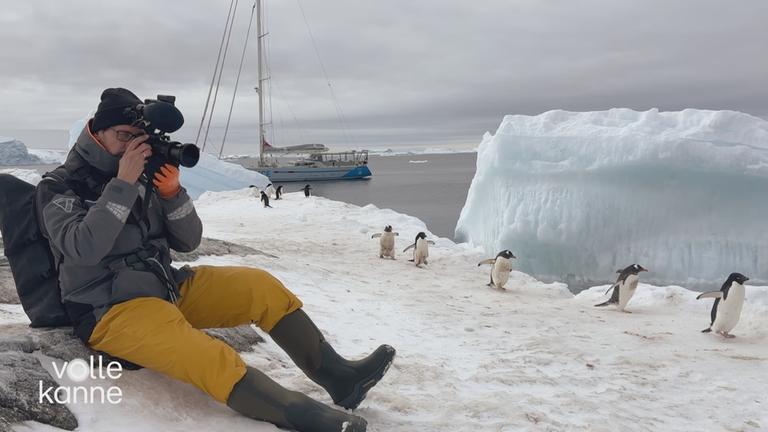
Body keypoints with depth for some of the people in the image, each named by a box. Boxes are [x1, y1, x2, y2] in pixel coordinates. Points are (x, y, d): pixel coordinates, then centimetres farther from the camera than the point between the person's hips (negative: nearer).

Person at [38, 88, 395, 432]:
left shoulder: (141, 178, 9)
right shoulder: (61, 187, -4)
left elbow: (187, 242, 6)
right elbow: (85, 248, -24)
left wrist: (172, 192, -10)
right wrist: (123, 184, -22)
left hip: (167, 286, 6)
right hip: (111, 310, -6)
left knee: (260, 286, -11)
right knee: (212, 360, -33)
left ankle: (337, 377, -10)